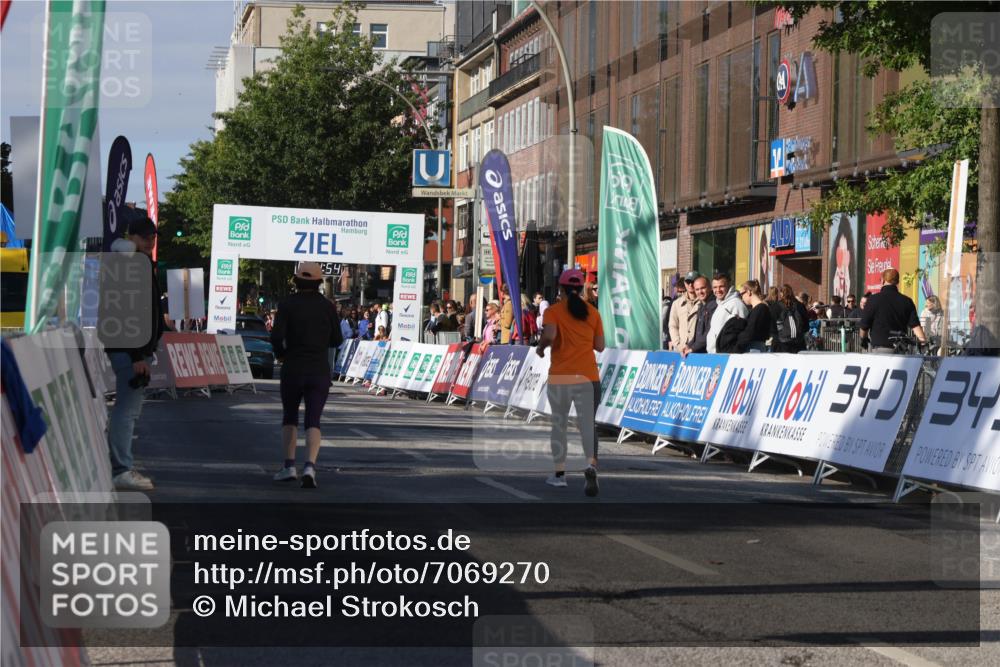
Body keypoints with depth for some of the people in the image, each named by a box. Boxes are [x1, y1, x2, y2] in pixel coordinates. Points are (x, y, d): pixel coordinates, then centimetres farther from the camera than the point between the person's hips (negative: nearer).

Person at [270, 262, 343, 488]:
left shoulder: (287, 304, -5)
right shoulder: (328, 306, 1)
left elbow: (276, 336, -14)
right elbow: (336, 341, 5)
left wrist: (281, 354, 6)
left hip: (292, 369, 0)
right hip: (319, 371, 1)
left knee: (289, 416, 19)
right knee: (313, 421, -1)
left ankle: (289, 465, 10)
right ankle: (310, 466, -22)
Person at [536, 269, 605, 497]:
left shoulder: (553, 311, -3)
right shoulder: (593, 312, 6)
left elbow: (549, 334, -21)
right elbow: (600, 346, 8)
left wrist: (540, 347, -1)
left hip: (559, 377, -1)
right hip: (588, 376, 1)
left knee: (559, 424, 15)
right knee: (588, 424, -2)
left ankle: (559, 474, 20)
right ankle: (592, 466, -26)